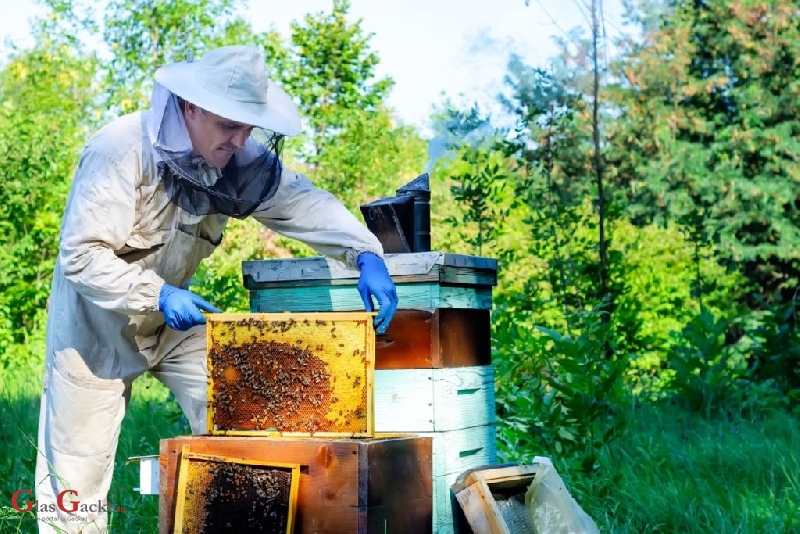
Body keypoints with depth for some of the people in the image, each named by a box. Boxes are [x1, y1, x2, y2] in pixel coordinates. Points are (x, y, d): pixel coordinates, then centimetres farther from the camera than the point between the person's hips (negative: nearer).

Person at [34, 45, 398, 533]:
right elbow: (81, 254, -29)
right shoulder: (121, 150, -28)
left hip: (175, 312, 5)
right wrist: (156, 295, -39)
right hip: (98, 316, -5)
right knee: (78, 463, 1)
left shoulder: (239, 159, -11)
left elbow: (302, 201, -15)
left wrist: (366, 254, -32)